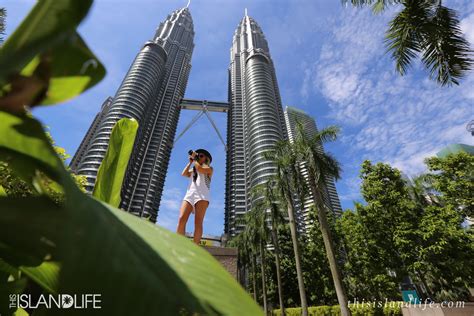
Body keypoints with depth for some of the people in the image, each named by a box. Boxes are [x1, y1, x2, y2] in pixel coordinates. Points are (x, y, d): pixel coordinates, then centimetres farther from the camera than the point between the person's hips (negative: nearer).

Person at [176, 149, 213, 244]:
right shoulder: (192, 171, 34)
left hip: (202, 196, -4)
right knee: (181, 219, -18)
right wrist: (190, 161, 21)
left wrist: (194, 159, 12)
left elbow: (200, 169, -2)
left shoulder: (209, 169, 19)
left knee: (198, 222, -18)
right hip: (189, 195, 4)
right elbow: (183, 174, 15)